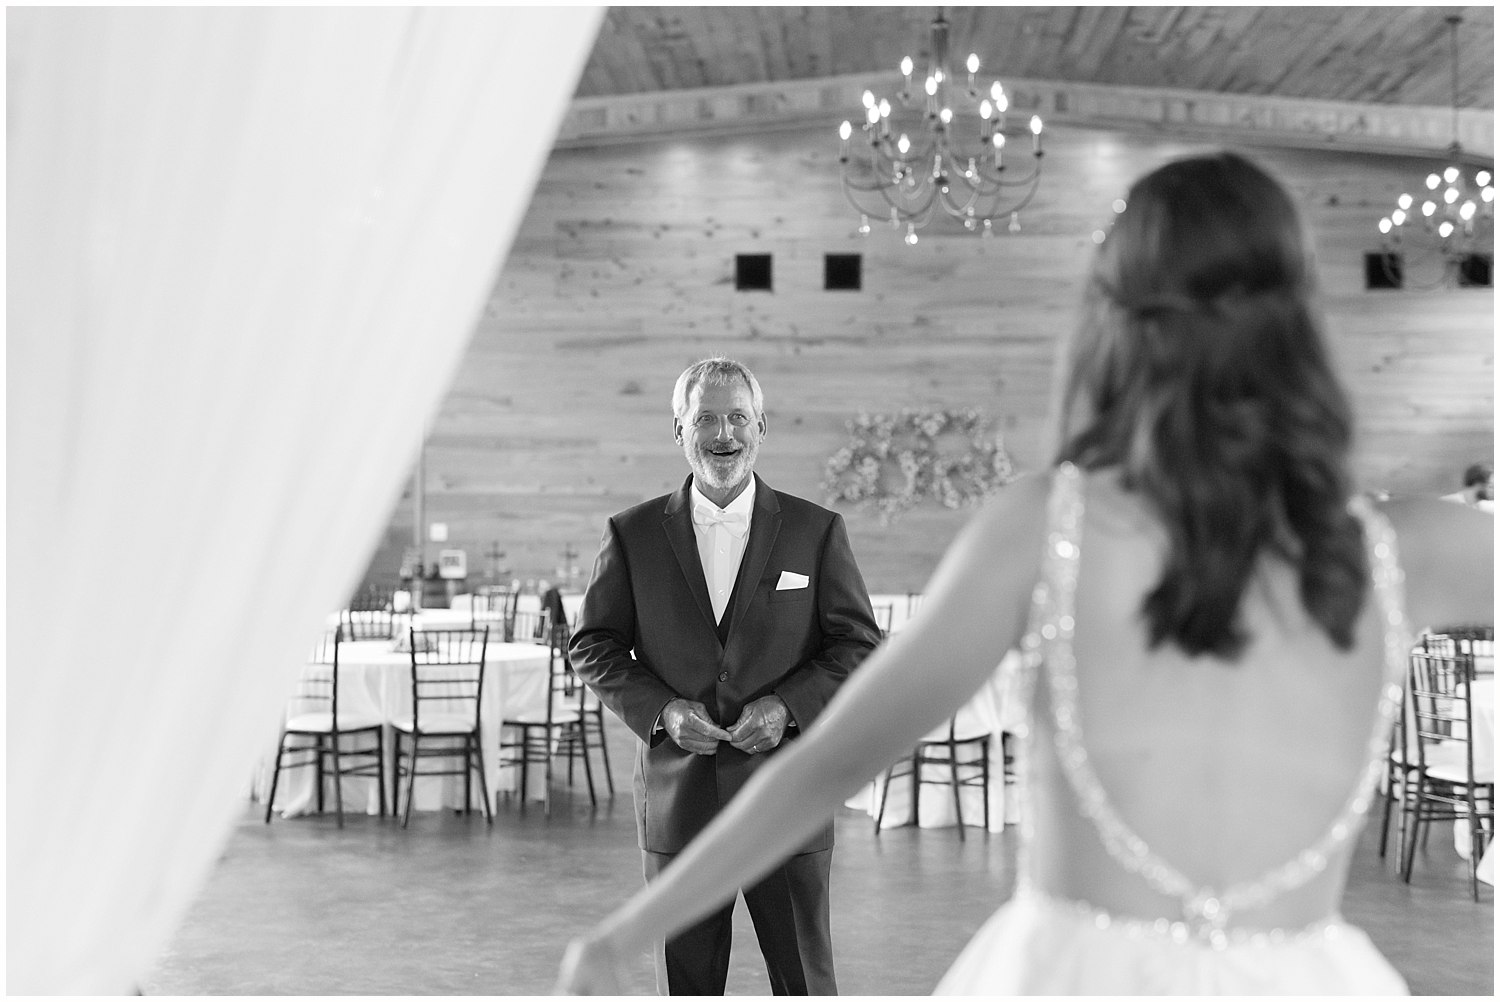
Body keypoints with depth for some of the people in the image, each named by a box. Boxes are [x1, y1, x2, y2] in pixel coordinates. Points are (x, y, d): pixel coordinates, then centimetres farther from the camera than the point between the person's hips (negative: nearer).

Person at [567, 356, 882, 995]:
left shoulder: (816, 531, 3)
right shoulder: (632, 535, 4)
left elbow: (860, 646, 4)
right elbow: (592, 646, 7)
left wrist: (787, 706, -12)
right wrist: (659, 709, -10)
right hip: (676, 794, 1)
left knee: (805, 983, 8)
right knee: (685, 983, 11)